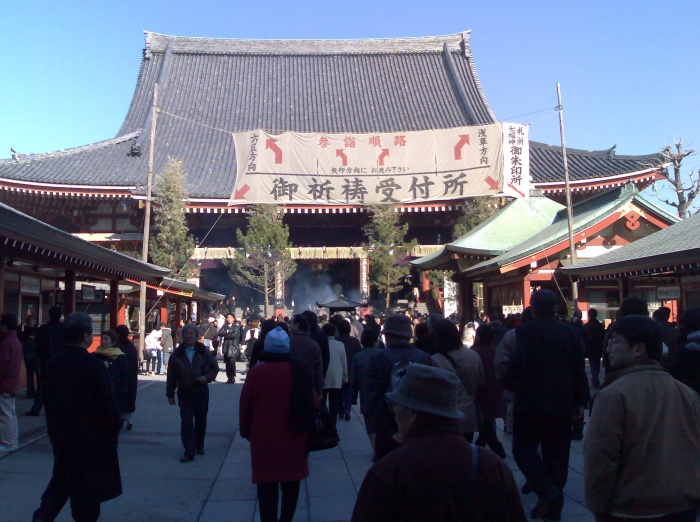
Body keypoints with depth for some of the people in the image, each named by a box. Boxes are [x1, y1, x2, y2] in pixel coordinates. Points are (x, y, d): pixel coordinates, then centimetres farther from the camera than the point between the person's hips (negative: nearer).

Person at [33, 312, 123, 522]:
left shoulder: (53, 363, 0)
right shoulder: (93, 366, -21)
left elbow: (49, 401, 8)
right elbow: (107, 403, -19)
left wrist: (54, 430, 18)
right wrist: (116, 425, -1)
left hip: (61, 435, 7)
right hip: (91, 438, -7)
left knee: (61, 480, 23)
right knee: (88, 488, 7)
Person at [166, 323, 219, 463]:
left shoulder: (203, 352, 2)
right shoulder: (177, 354, 2)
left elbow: (214, 367, 7)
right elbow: (171, 375, 5)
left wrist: (207, 377, -12)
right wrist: (170, 394, 3)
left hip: (201, 391, 1)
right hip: (184, 393, -1)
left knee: (201, 421, 11)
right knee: (186, 422, -7)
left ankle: (199, 446, 30)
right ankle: (189, 452, -4)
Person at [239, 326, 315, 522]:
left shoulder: (256, 373, -10)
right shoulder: (301, 371, -3)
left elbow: (245, 408, -3)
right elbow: (312, 404, 5)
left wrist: (246, 431, 13)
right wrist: (305, 430, 18)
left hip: (264, 439, -3)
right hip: (294, 439, 3)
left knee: (267, 488, 4)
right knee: (291, 484, 19)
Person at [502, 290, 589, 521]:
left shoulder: (525, 330, -10)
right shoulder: (570, 332, 3)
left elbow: (517, 363, -21)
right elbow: (579, 368, 5)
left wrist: (510, 385, -2)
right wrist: (580, 400, 13)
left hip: (531, 402, -4)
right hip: (563, 404, 4)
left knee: (523, 448, 10)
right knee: (557, 453, 12)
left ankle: (546, 490, -11)